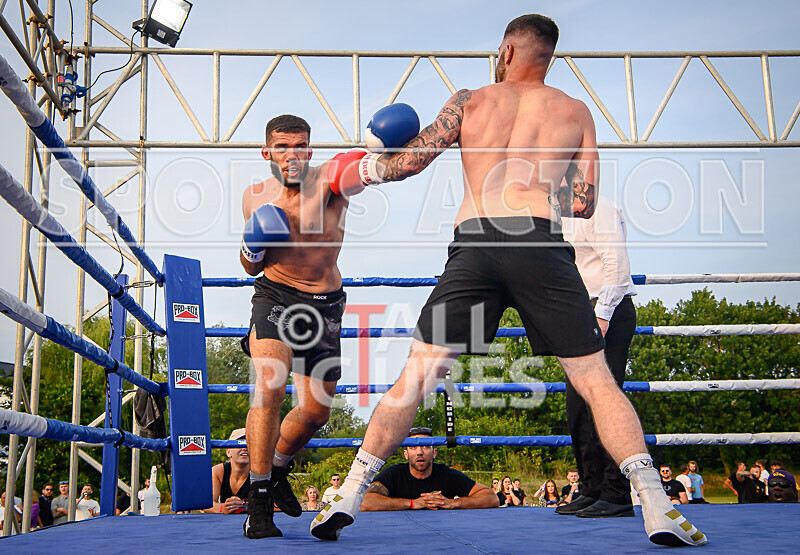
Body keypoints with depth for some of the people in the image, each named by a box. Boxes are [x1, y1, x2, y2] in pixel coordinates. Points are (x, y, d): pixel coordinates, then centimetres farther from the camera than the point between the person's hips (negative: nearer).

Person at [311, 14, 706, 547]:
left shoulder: (469, 101, 18)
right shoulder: (576, 112, 18)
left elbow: (411, 160, 13)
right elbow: (583, 205, 14)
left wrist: (361, 167, 33)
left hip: (473, 246, 1)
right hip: (541, 246, 0)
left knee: (415, 377, 8)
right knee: (596, 381, 5)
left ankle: (349, 496, 10)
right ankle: (658, 509, -2)